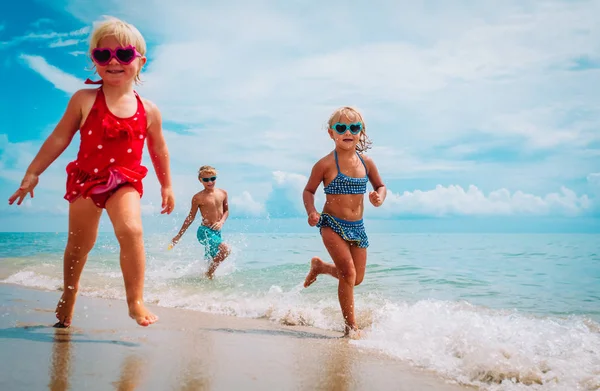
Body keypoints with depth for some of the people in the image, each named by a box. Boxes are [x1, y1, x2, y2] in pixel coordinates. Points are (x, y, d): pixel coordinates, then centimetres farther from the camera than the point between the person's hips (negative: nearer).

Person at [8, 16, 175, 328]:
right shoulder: (84, 100, -5)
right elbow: (58, 139, 0)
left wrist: (166, 186, 16)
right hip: (85, 178, 1)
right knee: (80, 243, 11)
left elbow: (159, 149, 11)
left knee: (131, 230, -25)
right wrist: (32, 173, -1)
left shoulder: (148, 110, -2)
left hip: (124, 181, 0)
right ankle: (69, 293, 40)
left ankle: (136, 301, -14)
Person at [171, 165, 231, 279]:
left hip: (217, 232, 6)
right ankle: (209, 273, -9)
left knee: (211, 260, 14)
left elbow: (226, 210, 17)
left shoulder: (222, 193, 4)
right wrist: (179, 236, 3)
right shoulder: (198, 197, -8)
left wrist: (221, 221, -5)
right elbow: (191, 217, 0)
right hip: (205, 231, -6)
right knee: (226, 250, -25)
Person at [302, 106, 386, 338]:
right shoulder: (326, 164, -11)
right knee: (349, 273, -16)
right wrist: (312, 212, -20)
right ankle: (351, 326, 1)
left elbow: (380, 185, 16)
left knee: (357, 278, 13)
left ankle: (319, 266, 40)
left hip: (357, 226, 5)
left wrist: (380, 197, -8)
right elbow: (308, 191, -2)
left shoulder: (366, 162, 2)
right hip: (332, 224, -5)